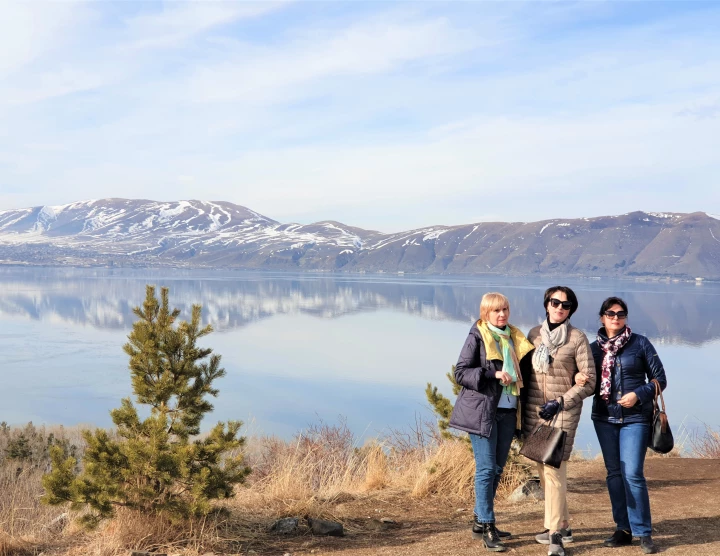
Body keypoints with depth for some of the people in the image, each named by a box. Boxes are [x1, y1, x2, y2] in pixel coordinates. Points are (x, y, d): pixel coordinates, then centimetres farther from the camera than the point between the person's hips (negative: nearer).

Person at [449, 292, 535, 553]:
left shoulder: (514, 337, 12)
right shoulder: (477, 337, -5)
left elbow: (524, 369, 20)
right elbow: (460, 372, -10)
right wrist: (492, 374, -20)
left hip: (507, 410, 6)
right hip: (482, 410, -6)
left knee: (497, 468, 12)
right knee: (486, 469, -5)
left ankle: (480, 521, 24)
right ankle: (487, 528, 2)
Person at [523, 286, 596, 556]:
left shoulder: (578, 338, -5)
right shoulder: (534, 334, 8)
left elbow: (589, 381, -5)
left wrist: (561, 403, -13)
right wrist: (521, 410, 13)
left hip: (563, 411, -5)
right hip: (534, 410, 5)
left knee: (554, 469, -12)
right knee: (543, 470, 10)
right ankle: (563, 526, 25)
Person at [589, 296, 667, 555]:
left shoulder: (640, 343, -2)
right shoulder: (594, 347, 6)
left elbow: (660, 379, 0)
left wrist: (639, 394, -15)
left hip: (635, 418, -3)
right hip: (604, 418, 3)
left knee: (632, 474, -10)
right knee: (614, 473, 8)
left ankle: (643, 532, 2)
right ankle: (623, 529, 18)